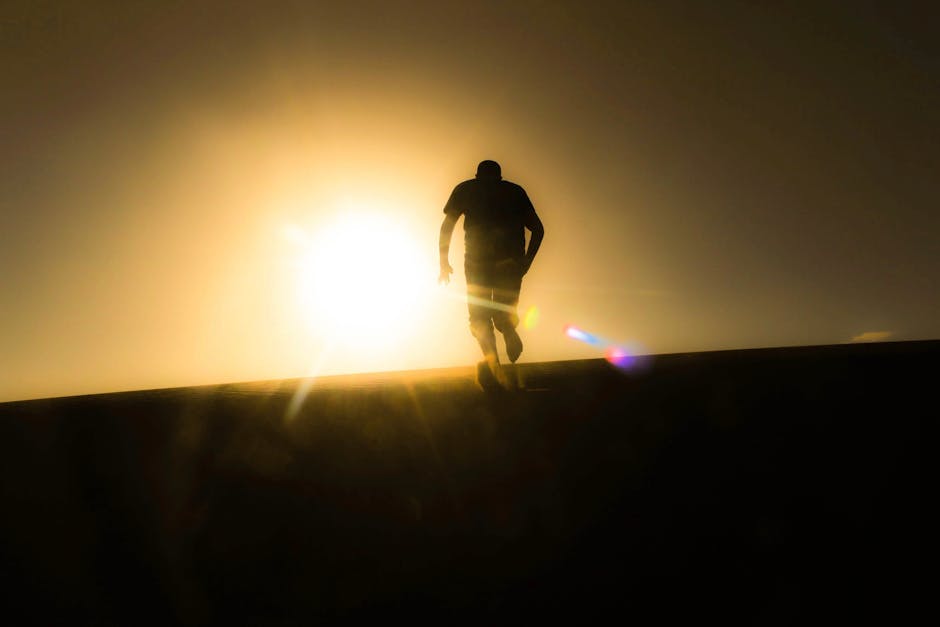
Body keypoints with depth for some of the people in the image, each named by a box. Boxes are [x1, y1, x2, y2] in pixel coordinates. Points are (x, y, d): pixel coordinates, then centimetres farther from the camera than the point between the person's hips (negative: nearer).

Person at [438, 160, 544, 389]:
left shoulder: (465, 188, 19)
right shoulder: (515, 191, 22)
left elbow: (447, 226, 10)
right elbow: (537, 229, 15)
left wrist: (444, 262, 15)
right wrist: (526, 261, 18)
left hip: (477, 259, -1)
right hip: (511, 261, 2)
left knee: (479, 315, 4)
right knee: (503, 313, 18)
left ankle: (492, 362, -18)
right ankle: (509, 331, -13)